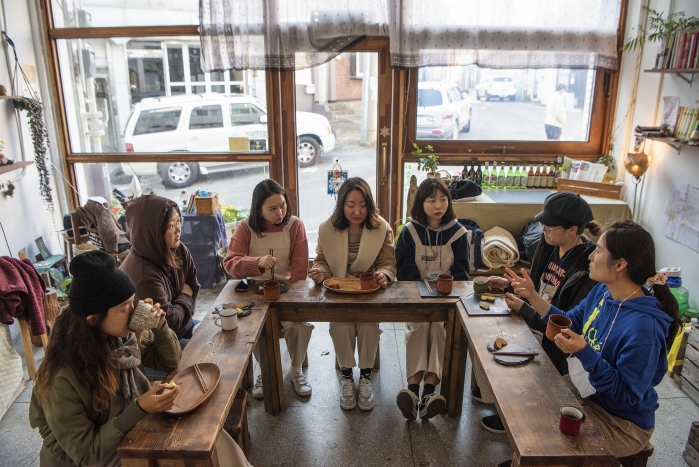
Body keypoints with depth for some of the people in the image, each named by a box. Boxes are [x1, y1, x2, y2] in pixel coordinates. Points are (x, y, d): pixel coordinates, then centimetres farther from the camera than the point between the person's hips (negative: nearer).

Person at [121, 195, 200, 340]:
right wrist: (185, 296, -7)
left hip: (180, 324, 8)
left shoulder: (179, 250, -8)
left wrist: (184, 313, -8)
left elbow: (193, 287, 6)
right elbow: (170, 322, -23)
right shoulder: (143, 273, -31)